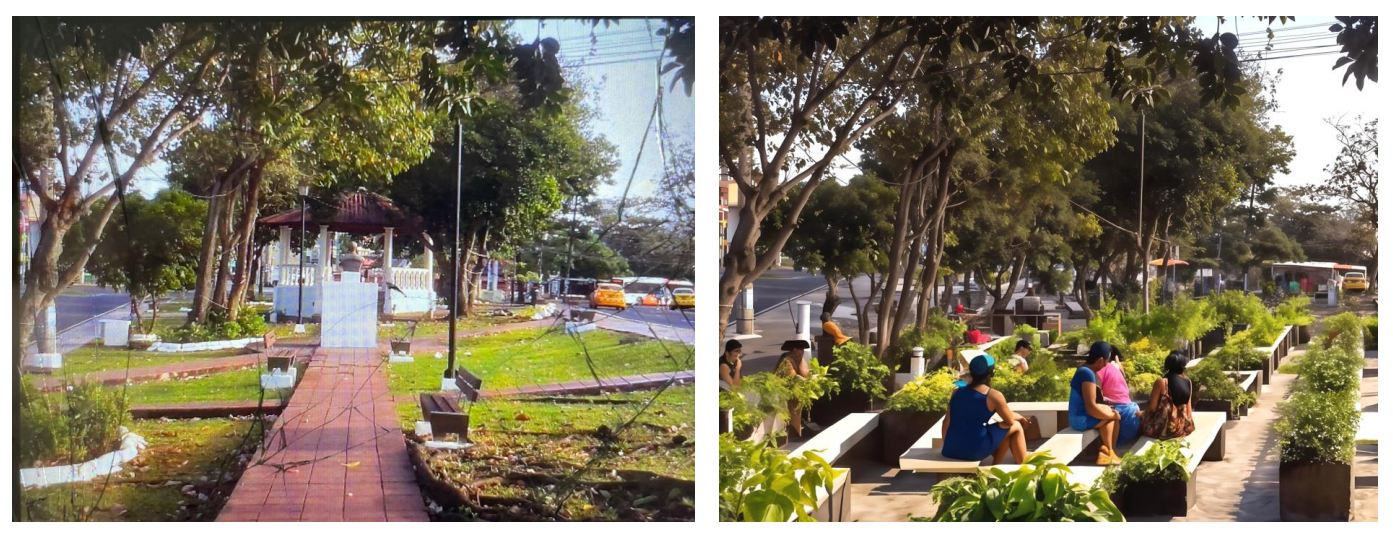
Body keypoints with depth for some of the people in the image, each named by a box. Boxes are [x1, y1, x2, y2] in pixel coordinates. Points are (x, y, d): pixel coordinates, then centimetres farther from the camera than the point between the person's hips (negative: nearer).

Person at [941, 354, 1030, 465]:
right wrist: (1019, 417, 28)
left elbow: (946, 422, 12)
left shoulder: (957, 392, 7)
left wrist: (947, 446, 25)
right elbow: (1010, 421, 5)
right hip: (975, 451, -6)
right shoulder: (994, 396, -8)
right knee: (1016, 427, 15)